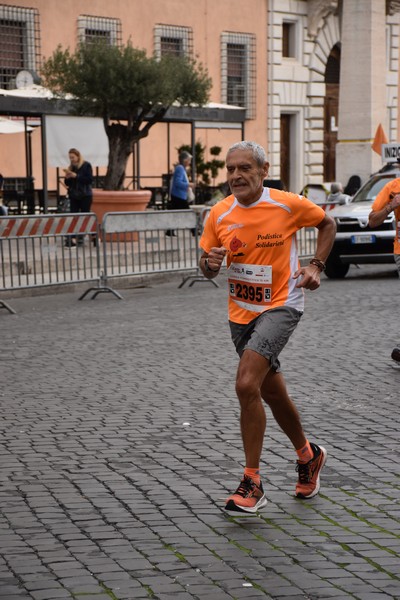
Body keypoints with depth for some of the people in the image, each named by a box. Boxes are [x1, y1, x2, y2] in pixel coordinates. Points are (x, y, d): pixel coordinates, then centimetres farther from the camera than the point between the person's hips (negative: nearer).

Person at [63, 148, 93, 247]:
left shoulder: (86, 165, -4)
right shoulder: (71, 167, 10)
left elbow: (90, 179, -14)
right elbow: (67, 183, 14)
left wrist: (76, 176, -18)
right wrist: (67, 177, -9)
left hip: (85, 195, -4)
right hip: (73, 196, 4)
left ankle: (81, 238, 4)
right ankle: (70, 238, -7)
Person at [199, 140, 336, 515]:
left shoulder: (288, 205, -11)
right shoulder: (219, 214, -2)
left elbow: (327, 224, 8)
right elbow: (207, 269, 6)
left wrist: (316, 265, -2)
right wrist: (210, 262, -17)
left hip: (281, 305, -5)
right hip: (241, 312, 5)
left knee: (247, 385, -22)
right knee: (272, 392, 17)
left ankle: (252, 483, -11)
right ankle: (308, 456, 43)